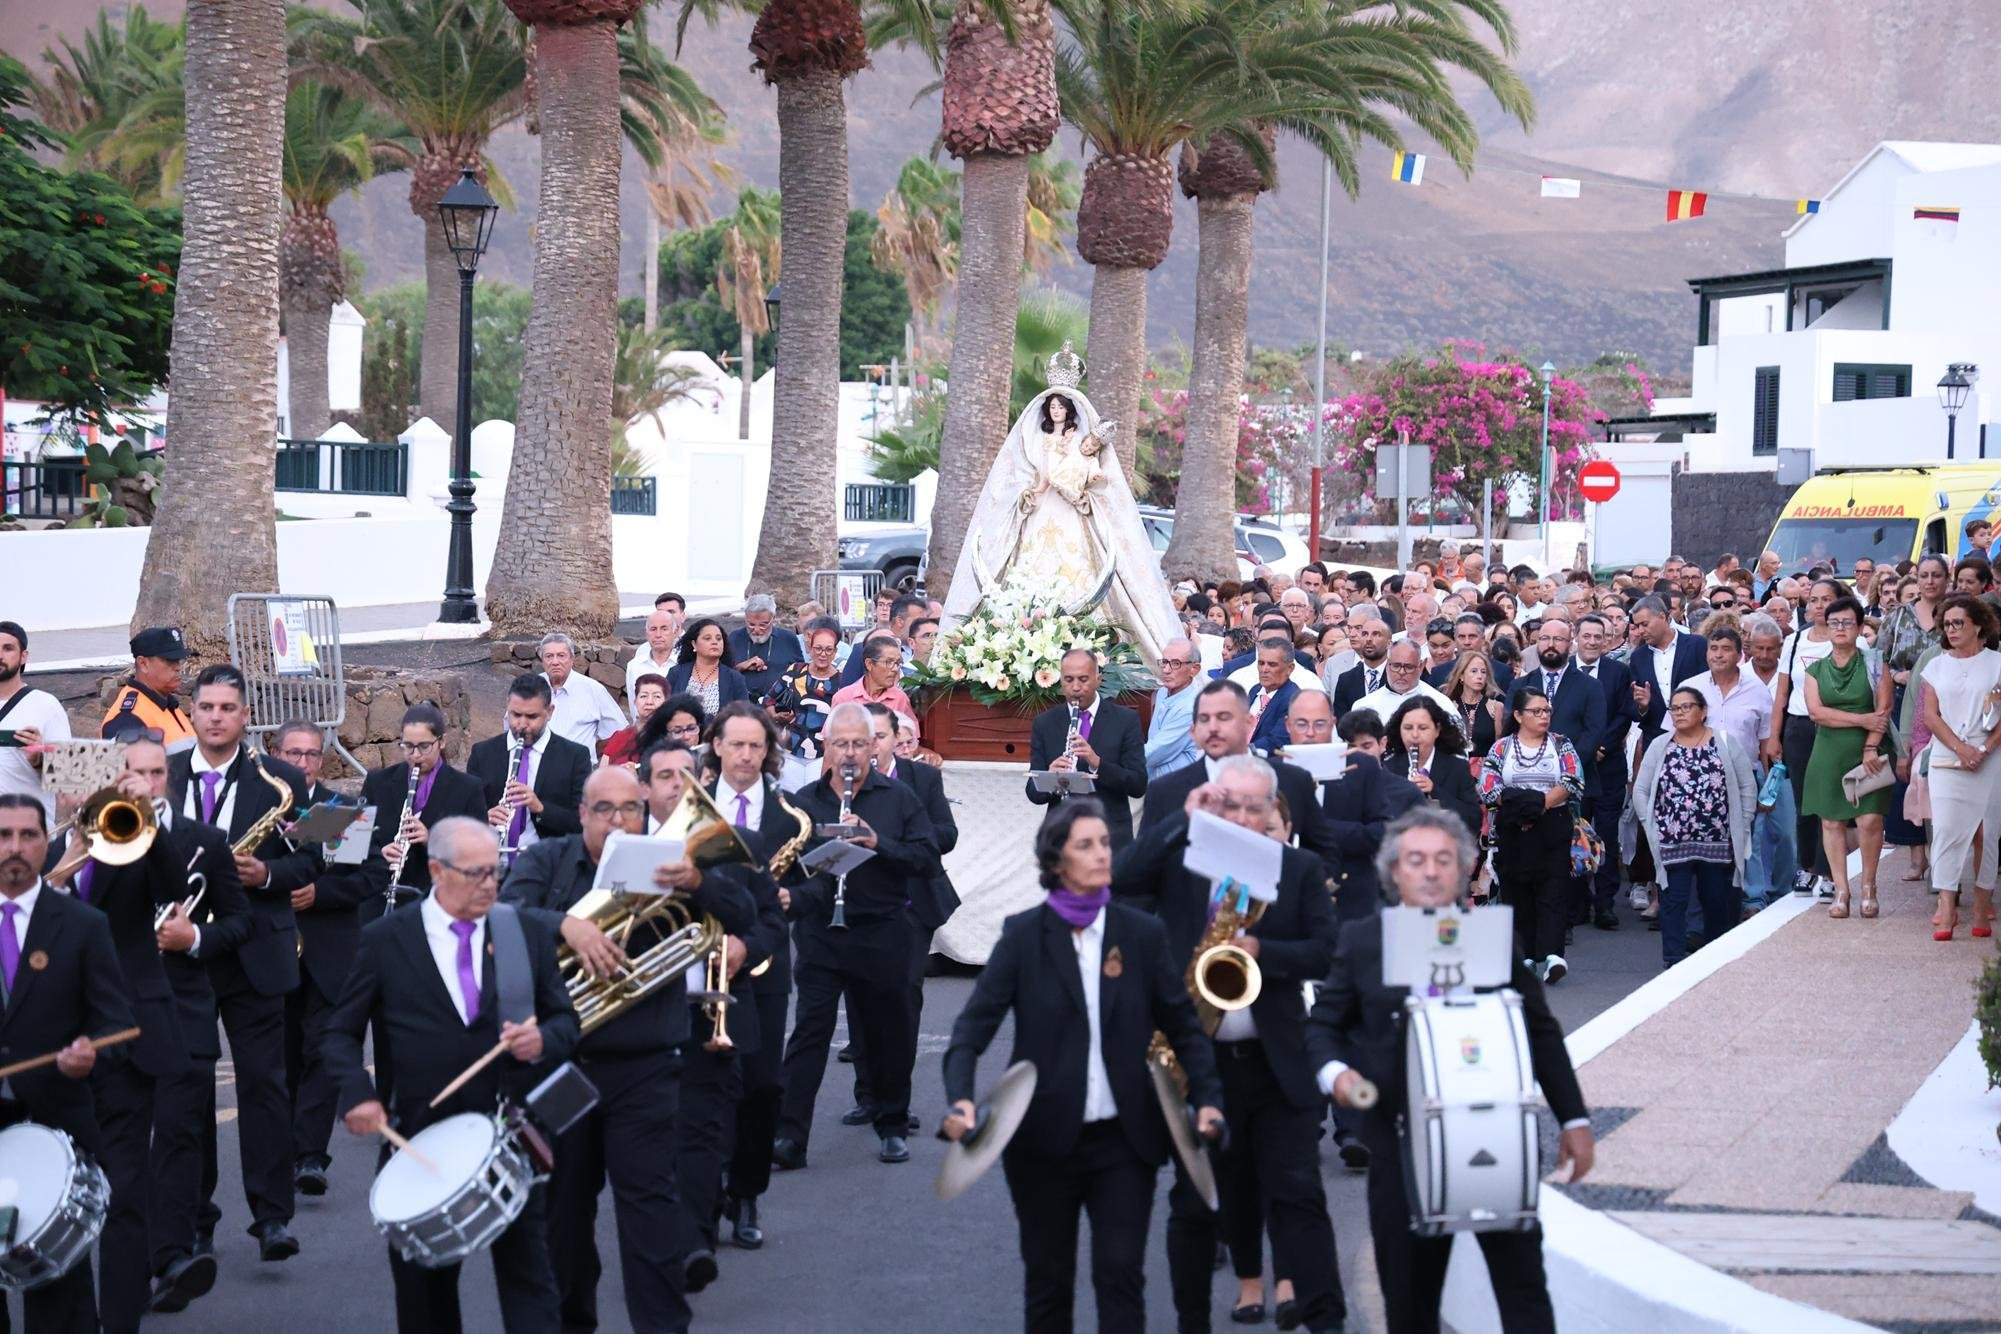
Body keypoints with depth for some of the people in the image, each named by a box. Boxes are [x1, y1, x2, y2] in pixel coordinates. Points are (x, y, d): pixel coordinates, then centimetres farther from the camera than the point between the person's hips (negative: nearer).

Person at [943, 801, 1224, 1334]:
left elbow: (1182, 1025, 7)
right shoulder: (1024, 935, -3)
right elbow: (974, 1024, -8)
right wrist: (961, 1099, -25)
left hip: (1124, 1141, 1)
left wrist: (1207, 1098, -7)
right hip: (1044, 1141, -1)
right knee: (1048, 1282, 9)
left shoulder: (1142, 933, 2)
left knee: (1120, 1275, -3)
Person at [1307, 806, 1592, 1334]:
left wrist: (1573, 1119, 7)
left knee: (1523, 1284, -2)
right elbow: (1323, 1025, 10)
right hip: (1403, 1144, 0)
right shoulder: (1361, 941, 4)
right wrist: (1335, 1072, -12)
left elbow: (1542, 1033, 9)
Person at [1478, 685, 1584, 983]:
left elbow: (1572, 784, -5)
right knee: (1518, 895, 3)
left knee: (1553, 893, -10)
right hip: (1513, 833, 1)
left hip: (1554, 832, -1)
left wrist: (1541, 804, -15)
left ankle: (1550, 955, -22)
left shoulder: (1561, 746, 8)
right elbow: (1487, 790, -3)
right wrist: (1526, 803, -14)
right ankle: (1534, 955, 12)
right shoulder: (1501, 749, 8)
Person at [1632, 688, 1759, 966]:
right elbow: (1640, 791, 6)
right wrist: (1652, 828, -2)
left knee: (1717, 901, 8)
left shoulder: (1725, 743, 2)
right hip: (1672, 843, 0)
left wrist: (1740, 828, -1)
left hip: (1718, 842, 0)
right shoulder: (1660, 747, 5)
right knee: (1673, 901, -4)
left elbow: (1748, 787, 3)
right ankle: (1674, 961, -3)